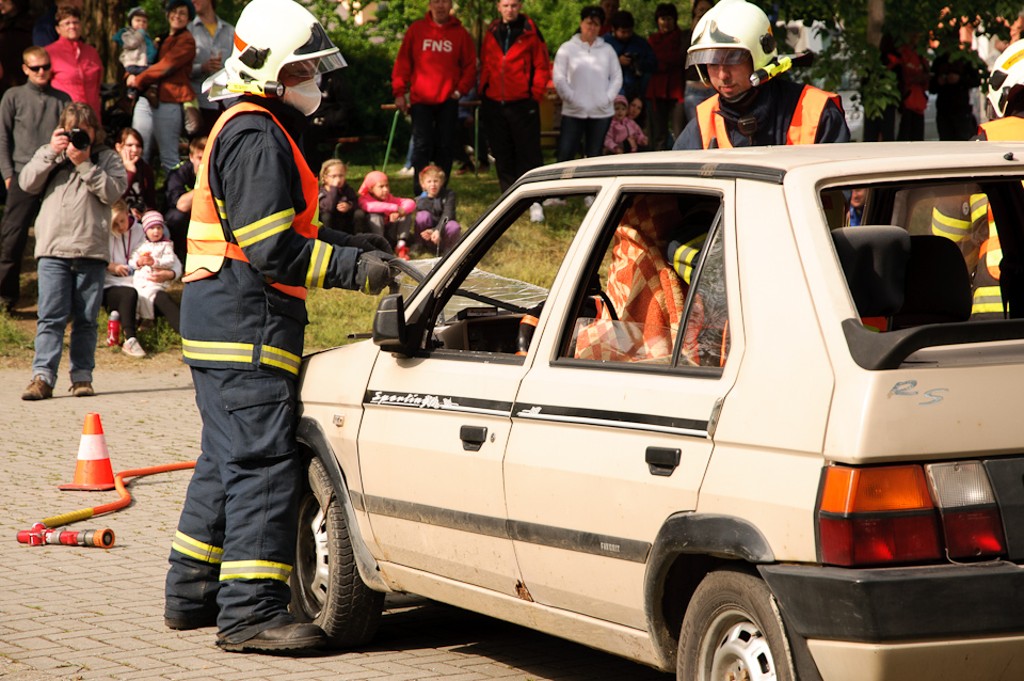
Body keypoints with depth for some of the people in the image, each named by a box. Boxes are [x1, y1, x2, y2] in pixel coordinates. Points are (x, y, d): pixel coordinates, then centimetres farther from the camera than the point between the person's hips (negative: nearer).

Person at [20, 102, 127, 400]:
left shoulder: (107, 158, 9)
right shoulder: (49, 155, 14)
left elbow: (112, 191, -6)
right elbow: (27, 182, 0)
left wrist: (84, 163, -11)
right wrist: (51, 152, -8)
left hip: (91, 251, 0)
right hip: (53, 249, 0)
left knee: (86, 318, 5)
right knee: (51, 316, -7)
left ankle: (82, 376, 12)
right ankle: (43, 376, -10)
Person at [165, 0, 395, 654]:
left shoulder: (247, 130, 21)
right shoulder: (257, 138, -14)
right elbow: (270, 250, -21)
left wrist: (345, 247, 16)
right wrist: (351, 267, -20)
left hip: (221, 323, 11)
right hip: (246, 325, -11)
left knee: (228, 462, 17)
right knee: (264, 465, -12)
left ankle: (193, 594, 24)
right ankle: (250, 612, -14)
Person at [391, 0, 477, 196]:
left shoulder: (460, 33, 5)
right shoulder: (416, 29, 3)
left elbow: (470, 65, 8)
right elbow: (403, 61, 4)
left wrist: (461, 89, -4)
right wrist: (399, 92, -2)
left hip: (448, 100, 1)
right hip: (421, 99, -1)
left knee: (445, 147, 3)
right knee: (422, 145, -7)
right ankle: (420, 193, -5)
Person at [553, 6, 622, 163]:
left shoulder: (607, 50, 9)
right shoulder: (567, 48, 1)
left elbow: (617, 78, 7)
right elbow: (558, 77, -3)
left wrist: (608, 98, -6)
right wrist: (571, 98, -12)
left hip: (601, 113, 2)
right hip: (573, 112, -2)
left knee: (594, 156, 9)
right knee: (565, 154, -8)